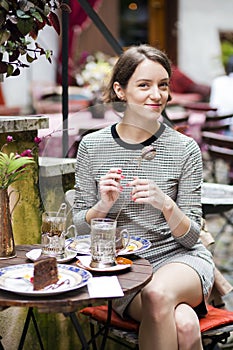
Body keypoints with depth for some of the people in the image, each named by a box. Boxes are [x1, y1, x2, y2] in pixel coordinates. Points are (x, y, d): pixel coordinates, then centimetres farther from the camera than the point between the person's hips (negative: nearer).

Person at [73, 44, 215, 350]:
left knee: (158, 293, -35)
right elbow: (81, 227, 4)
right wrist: (103, 206, -17)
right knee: (183, 323, -32)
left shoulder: (185, 148, -3)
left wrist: (166, 204, -23)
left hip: (181, 258, 1)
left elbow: (191, 236, -2)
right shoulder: (92, 146, -1)